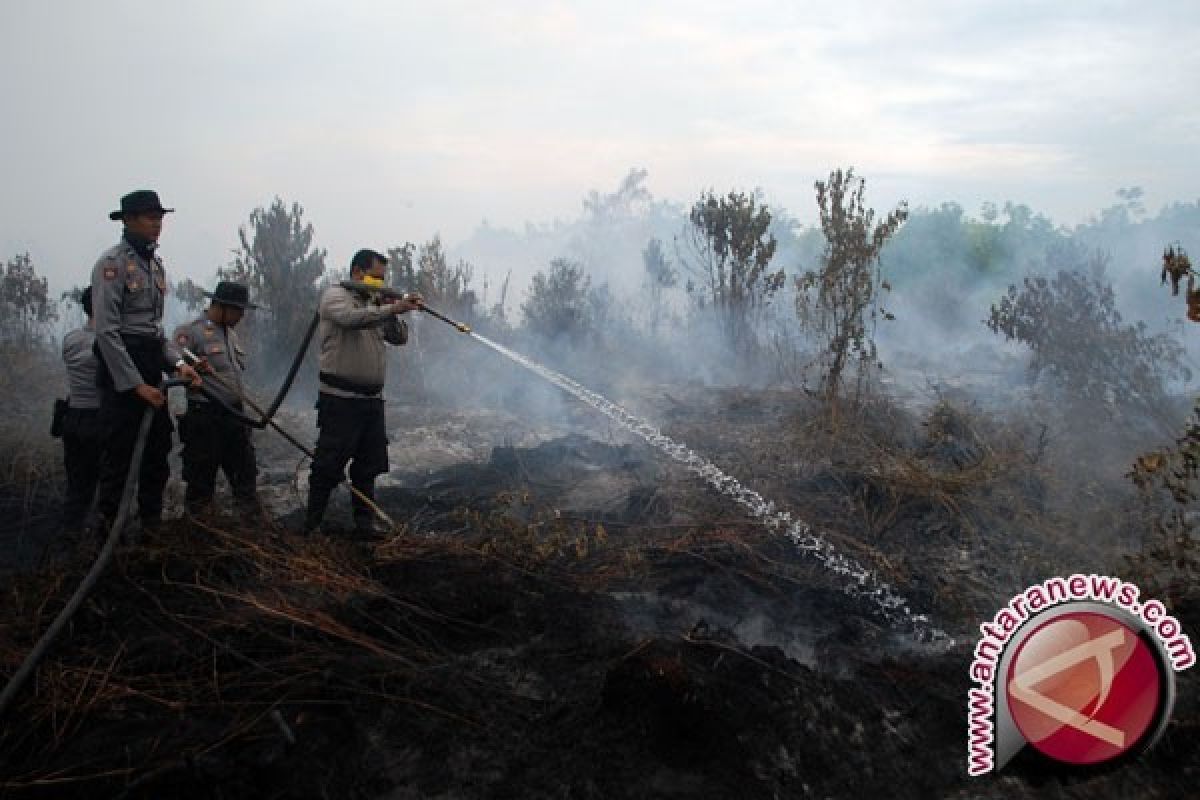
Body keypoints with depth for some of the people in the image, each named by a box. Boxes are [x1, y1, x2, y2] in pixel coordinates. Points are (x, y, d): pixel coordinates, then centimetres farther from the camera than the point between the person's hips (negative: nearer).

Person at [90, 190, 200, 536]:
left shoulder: (156, 264, 13)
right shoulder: (112, 262, -12)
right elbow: (106, 331, -17)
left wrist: (178, 364, 4)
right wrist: (136, 384, -19)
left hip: (151, 370, 8)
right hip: (121, 370, -8)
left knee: (158, 447, 14)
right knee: (120, 454, -3)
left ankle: (152, 521, 28)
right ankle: (106, 528, 11)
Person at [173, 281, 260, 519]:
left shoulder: (232, 333, 17)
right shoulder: (189, 331, -8)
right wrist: (193, 367, -35)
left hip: (235, 415, 7)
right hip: (205, 416, -7)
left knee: (245, 472, 12)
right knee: (202, 475, 1)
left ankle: (251, 517, 22)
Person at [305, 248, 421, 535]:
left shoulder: (375, 304, 18)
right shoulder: (335, 296, -4)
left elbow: (400, 338, 13)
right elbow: (352, 318, -26)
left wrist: (393, 311, -3)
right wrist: (392, 308, -32)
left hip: (372, 399, 7)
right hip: (340, 399, -7)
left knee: (369, 465, 12)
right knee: (329, 465, -2)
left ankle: (364, 521, 22)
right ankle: (312, 524, 9)